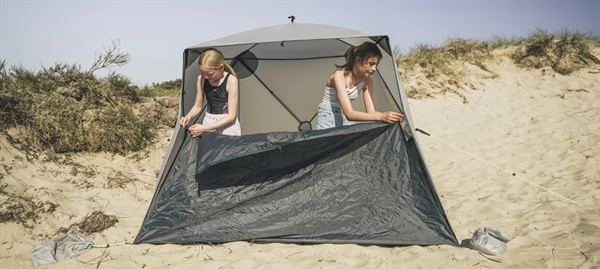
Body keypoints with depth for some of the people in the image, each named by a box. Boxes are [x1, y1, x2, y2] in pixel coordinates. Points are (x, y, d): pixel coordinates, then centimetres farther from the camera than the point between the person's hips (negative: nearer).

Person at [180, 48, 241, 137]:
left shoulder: (231, 80, -18)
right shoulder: (201, 79, -5)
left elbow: (231, 115, -18)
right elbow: (197, 106, 8)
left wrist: (205, 128, -23)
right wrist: (188, 116, -14)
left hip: (227, 124, -4)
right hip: (208, 122, 4)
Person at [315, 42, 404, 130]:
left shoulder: (367, 81, -5)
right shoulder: (339, 75, -25)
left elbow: (370, 112, -7)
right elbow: (349, 113, -33)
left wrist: (390, 116, -27)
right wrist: (380, 116, -42)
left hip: (346, 121, 6)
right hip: (328, 118, -6)